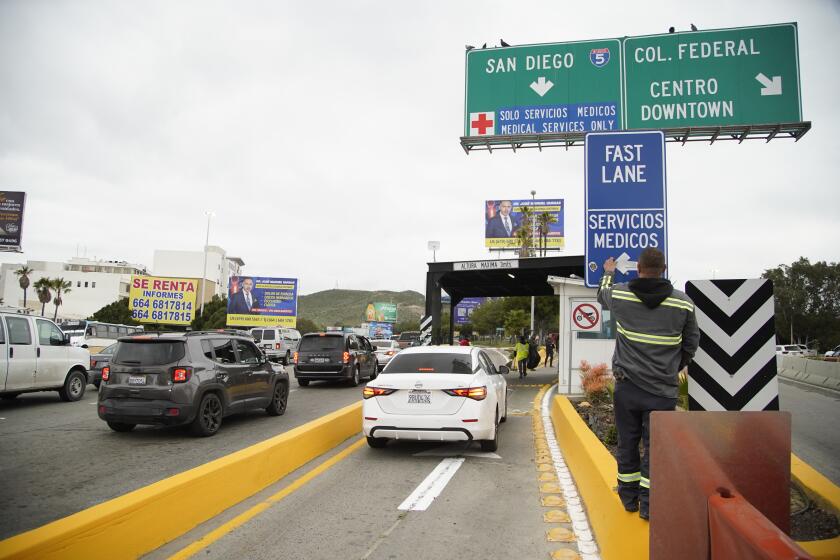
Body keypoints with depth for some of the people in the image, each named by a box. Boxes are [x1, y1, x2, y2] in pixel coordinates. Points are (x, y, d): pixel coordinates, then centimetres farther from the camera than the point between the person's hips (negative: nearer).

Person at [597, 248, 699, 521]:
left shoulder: (619, 294, -6)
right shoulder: (683, 302, -5)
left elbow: (602, 294, 19)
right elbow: (691, 343, 6)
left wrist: (608, 273, 40)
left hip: (626, 386, 1)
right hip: (662, 390, -1)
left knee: (627, 443, 14)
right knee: (655, 446, 8)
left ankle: (629, 497, 27)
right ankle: (648, 503, 12)